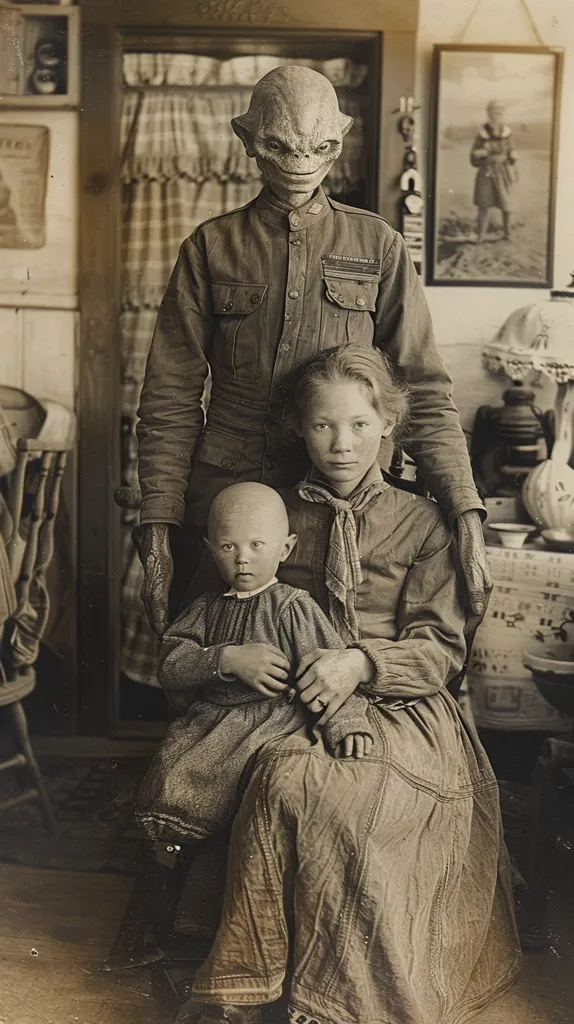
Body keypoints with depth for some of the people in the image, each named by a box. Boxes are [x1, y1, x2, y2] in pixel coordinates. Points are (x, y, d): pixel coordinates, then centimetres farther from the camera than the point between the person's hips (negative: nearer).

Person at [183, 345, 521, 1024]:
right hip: (298, 706, 2)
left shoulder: (420, 522, 7)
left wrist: (361, 662, -17)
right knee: (287, 772, -35)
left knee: (296, 780, -35)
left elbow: (441, 647, 2)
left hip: (400, 709, -2)